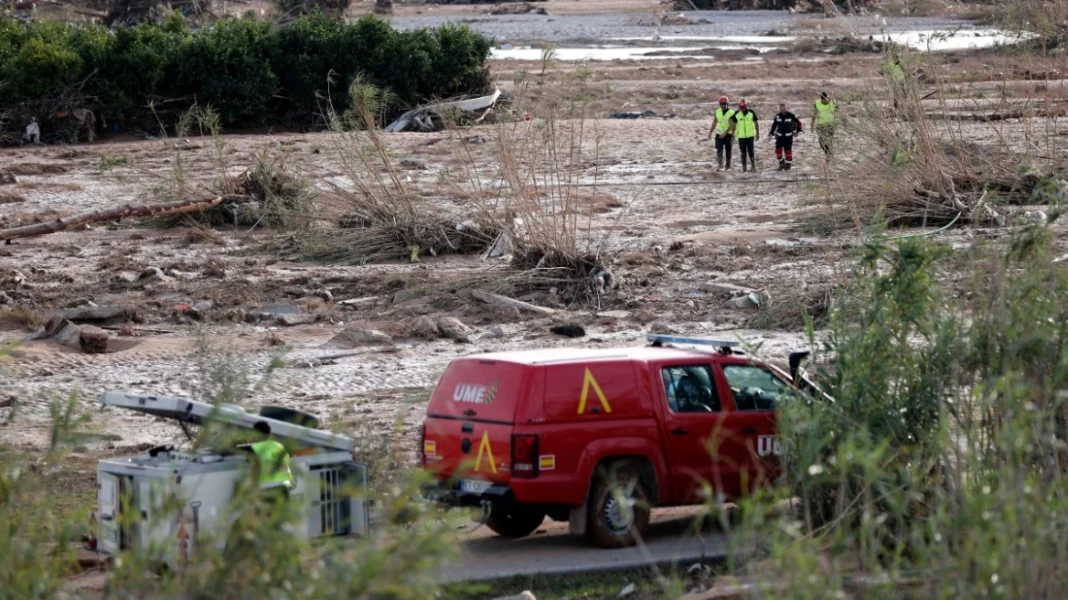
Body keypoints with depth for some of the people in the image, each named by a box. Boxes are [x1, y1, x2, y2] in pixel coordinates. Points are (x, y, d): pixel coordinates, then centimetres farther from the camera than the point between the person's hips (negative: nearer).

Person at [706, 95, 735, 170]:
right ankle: (720, 165, -19)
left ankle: (728, 166, 18)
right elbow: (714, 123, 14)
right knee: (719, 150, -13)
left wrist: (725, 133, -26)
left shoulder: (731, 113, -9)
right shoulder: (717, 112, 4)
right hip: (719, 134, 2)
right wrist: (710, 132, 14)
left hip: (728, 134, -2)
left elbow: (731, 125, -16)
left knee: (728, 151, 6)